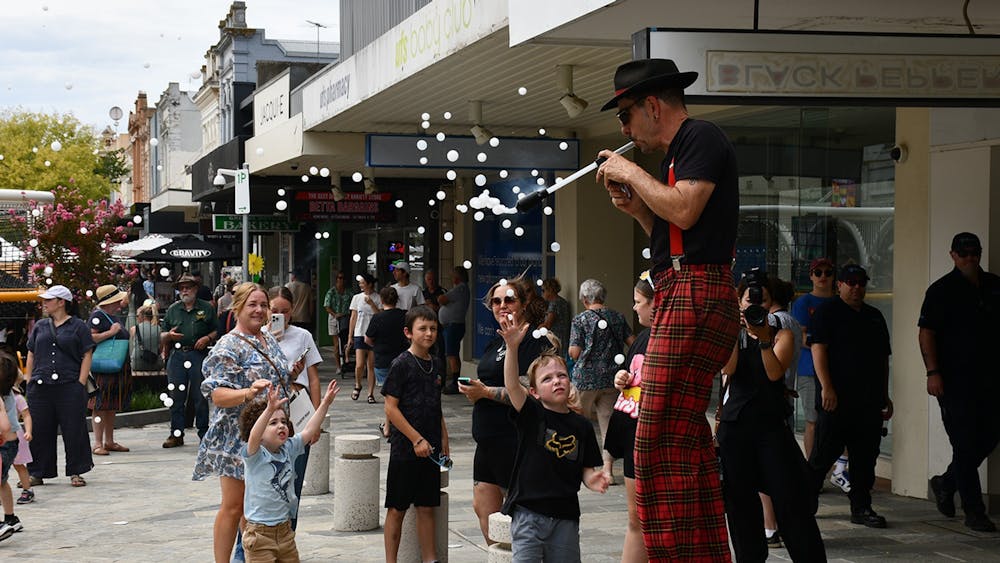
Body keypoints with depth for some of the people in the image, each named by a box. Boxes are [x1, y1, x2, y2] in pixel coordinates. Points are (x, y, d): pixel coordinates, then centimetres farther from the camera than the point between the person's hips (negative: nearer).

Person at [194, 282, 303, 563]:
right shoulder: (228, 347, -12)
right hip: (237, 437, -8)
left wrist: (292, 374, 7)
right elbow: (217, 394, -20)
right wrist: (248, 393, -36)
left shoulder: (270, 340, 13)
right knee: (233, 508, -3)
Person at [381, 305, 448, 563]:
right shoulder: (401, 364, -10)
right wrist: (417, 439, -16)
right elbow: (391, 408, -13)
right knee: (397, 509, 2)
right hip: (405, 448, -6)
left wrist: (443, 440, 13)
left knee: (427, 507, 11)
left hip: (429, 449, 6)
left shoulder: (436, 364, 10)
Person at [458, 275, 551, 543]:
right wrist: (474, 392, 6)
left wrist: (486, 392, -18)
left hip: (513, 439, -10)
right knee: (483, 507, 12)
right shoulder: (498, 342, 17)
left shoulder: (534, 342, -13)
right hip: (488, 440, 10)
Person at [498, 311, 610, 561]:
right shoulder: (532, 414, -3)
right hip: (528, 512, -3)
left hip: (565, 516, 3)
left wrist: (593, 480, -14)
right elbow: (511, 385, -20)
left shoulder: (582, 426, 5)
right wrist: (512, 347, -34)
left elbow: (586, 469, 9)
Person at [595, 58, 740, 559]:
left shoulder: (701, 138, -5)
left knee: (660, 446, -14)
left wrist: (630, 171, -7)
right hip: (686, 298, 11)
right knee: (689, 443, 14)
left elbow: (684, 211, -20)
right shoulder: (680, 153, 24)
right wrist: (636, 209, 15)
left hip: (694, 295, -11)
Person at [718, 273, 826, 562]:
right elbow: (727, 368, -8)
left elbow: (774, 372, -9)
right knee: (740, 500, 3)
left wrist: (764, 340, -22)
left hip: (772, 422, -1)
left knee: (790, 500, -8)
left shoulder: (782, 334, 7)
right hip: (734, 424, 1)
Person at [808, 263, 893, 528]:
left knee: (865, 457, 5)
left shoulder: (874, 316, 19)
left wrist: (885, 396, 19)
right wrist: (826, 387, -19)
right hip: (836, 398, -6)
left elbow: (883, 358, 23)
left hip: (869, 402, 6)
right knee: (824, 454, -3)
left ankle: (861, 508, 12)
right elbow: (818, 349, -10)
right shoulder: (827, 312, 0)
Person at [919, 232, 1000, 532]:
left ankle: (946, 483, 29)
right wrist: (932, 372, -17)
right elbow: (926, 333, -9)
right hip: (953, 377, -6)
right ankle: (974, 511, 1)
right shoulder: (942, 290, -5)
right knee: (966, 442, -4)